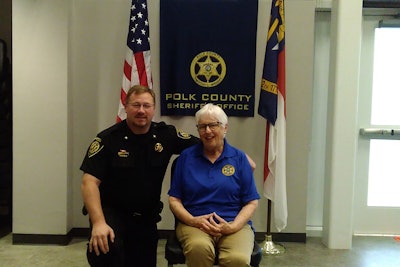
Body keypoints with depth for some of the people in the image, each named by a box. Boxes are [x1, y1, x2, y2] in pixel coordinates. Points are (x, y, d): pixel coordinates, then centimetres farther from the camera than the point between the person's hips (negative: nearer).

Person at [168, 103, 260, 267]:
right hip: (194, 223, 1)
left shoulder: (239, 158, 8)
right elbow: (174, 199, 7)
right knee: (199, 248, -34)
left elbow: (251, 202, 6)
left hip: (234, 224, 0)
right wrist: (193, 220, -10)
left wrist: (232, 227, -10)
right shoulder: (186, 157, 9)